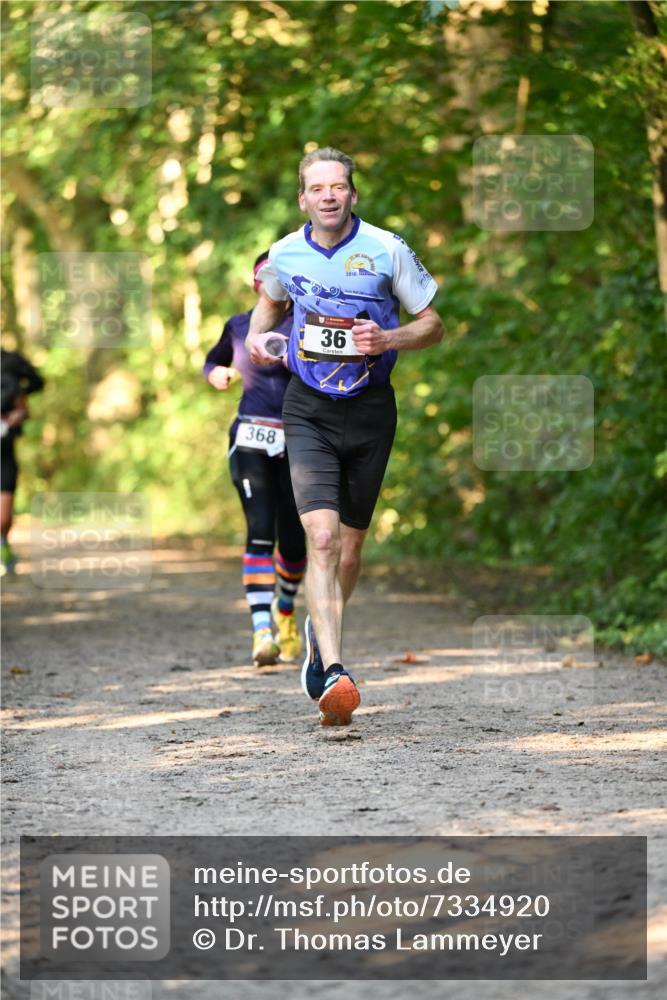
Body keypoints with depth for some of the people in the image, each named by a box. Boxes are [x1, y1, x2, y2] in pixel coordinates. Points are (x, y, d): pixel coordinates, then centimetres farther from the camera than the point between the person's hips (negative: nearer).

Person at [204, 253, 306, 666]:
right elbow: (214, 360, 29)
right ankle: (263, 632, -22)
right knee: (260, 532, -16)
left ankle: (285, 610, 34)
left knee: (294, 540, 4)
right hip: (251, 439, 0)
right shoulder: (240, 326, 11)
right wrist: (216, 373, 5)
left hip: (298, 442, 0)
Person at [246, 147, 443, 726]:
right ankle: (334, 675, -26)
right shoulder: (286, 254, 0)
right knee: (322, 536, -18)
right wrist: (258, 336, 4)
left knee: (350, 545, 11)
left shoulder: (387, 250, -7)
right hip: (309, 410, 0)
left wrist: (387, 339, -18)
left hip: (370, 409, 0)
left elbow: (433, 325, 0)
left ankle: (321, 630, 43)